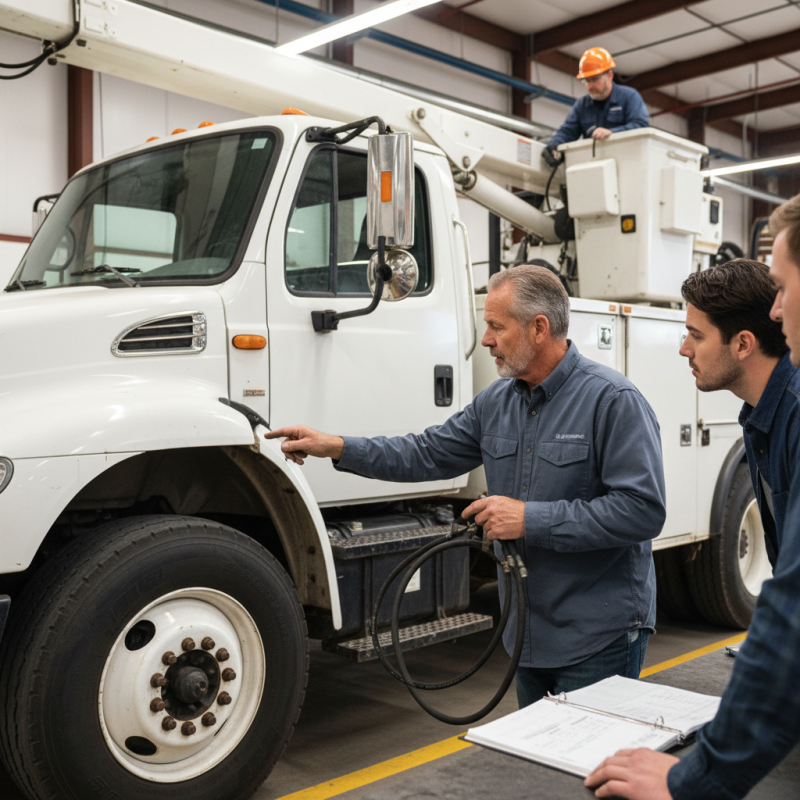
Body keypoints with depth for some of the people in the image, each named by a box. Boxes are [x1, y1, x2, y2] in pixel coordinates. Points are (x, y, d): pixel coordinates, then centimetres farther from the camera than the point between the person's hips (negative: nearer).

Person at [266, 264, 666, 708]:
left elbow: (642, 509, -23)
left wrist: (531, 519, -23)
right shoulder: (497, 400, 5)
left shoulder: (613, 400, -17)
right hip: (531, 630, 7)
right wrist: (337, 448, 2)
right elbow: (429, 454, 11)